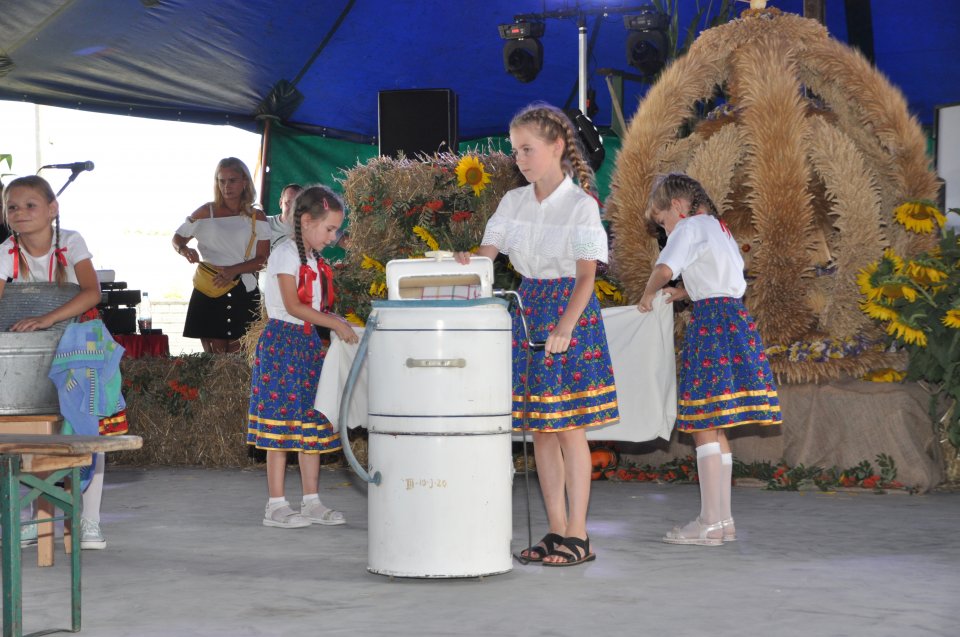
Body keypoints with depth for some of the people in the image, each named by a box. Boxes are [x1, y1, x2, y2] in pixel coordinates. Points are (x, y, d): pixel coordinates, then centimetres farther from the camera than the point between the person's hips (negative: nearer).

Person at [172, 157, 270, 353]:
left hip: (244, 293, 0)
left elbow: (262, 259, -1)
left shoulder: (257, 218, 6)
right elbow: (178, 238, 13)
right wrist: (184, 249, -11)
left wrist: (233, 270, -17)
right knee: (213, 356, -6)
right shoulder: (206, 212, 5)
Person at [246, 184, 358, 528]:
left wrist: (336, 320, -2)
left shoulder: (314, 260, 16)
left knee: (313, 423, 8)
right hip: (282, 342, -9)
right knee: (282, 422, -6)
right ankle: (276, 505, -3)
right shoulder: (285, 254, -11)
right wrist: (334, 323, -21)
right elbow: (292, 306, -19)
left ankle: (311, 501, 14)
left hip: (309, 344, 9)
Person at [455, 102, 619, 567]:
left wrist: (565, 326, -25)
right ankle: (557, 532, 14)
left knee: (569, 427, -5)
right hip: (527, 312, 6)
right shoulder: (513, 202, 9)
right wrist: (468, 263, -19)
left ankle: (577, 537, 0)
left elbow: (586, 276, -13)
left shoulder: (581, 205, -8)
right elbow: (487, 253, 4)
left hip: (569, 311, -6)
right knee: (539, 429, 7)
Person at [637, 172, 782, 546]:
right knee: (716, 425, 12)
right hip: (735, 317, 9)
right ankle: (723, 519, 14)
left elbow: (664, 269, -21)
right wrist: (686, 294, 22)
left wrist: (648, 295, -4)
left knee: (703, 424, -7)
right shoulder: (717, 227, 22)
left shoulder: (689, 228, -6)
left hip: (711, 324, -9)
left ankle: (710, 523, -8)